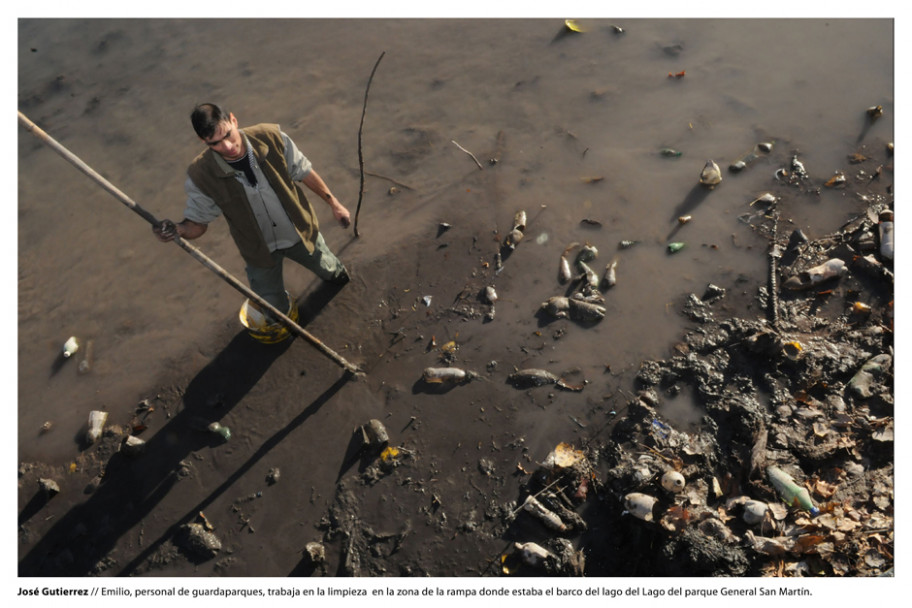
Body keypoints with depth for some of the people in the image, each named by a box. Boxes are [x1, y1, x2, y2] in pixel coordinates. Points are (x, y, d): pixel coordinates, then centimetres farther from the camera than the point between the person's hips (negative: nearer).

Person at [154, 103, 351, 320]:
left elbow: (304, 172, -9)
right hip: (261, 251, -1)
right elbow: (197, 223, -13)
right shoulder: (201, 175, -26)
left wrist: (333, 203, -1)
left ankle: (340, 277, 68)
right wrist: (179, 230, -37)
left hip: (301, 232, 1)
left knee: (331, 271, 27)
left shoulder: (271, 138, -25)